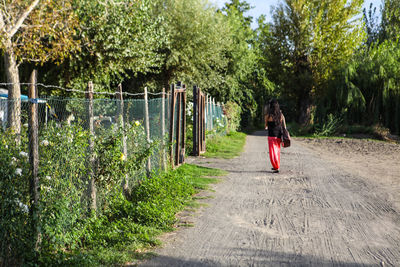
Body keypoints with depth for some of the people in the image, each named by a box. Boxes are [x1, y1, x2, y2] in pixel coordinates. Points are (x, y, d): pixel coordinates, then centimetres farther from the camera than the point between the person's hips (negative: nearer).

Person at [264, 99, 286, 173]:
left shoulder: (268, 115, -10)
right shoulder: (281, 115, 0)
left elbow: (266, 126, 7)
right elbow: (284, 126, 3)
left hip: (271, 135, -5)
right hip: (279, 135, 5)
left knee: (273, 153, 0)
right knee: (277, 151, 20)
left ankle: (276, 168, -9)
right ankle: (277, 166, 32)